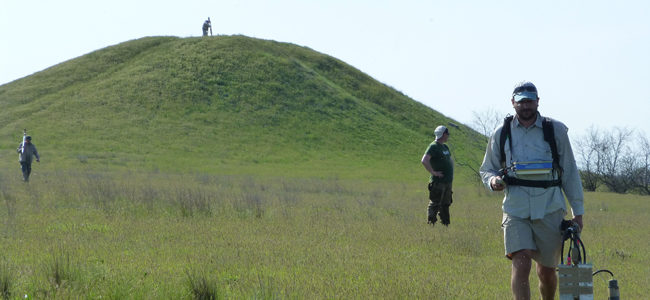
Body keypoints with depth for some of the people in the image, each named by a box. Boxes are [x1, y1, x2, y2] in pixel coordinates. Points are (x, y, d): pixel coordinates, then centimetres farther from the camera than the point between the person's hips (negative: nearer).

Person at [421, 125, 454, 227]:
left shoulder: (445, 147, 17)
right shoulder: (433, 146, -11)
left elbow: (450, 160, 35)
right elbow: (424, 161, -24)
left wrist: (451, 172, 22)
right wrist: (433, 172, -21)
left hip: (447, 182, 9)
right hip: (438, 182, -9)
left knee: (445, 204, 11)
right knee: (434, 204, -8)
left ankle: (446, 224, 16)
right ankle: (431, 224, -5)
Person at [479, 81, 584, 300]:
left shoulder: (556, 130, 6)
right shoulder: (501, 134, 8)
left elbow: (570, 172, 10)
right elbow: (486, 169, 19)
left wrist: (578, 211, 8)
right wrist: (493, 181, -6)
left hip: (550, 208, 0)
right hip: (516, 209, 0)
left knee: (546, 271, 8)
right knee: (521, 265, -17)